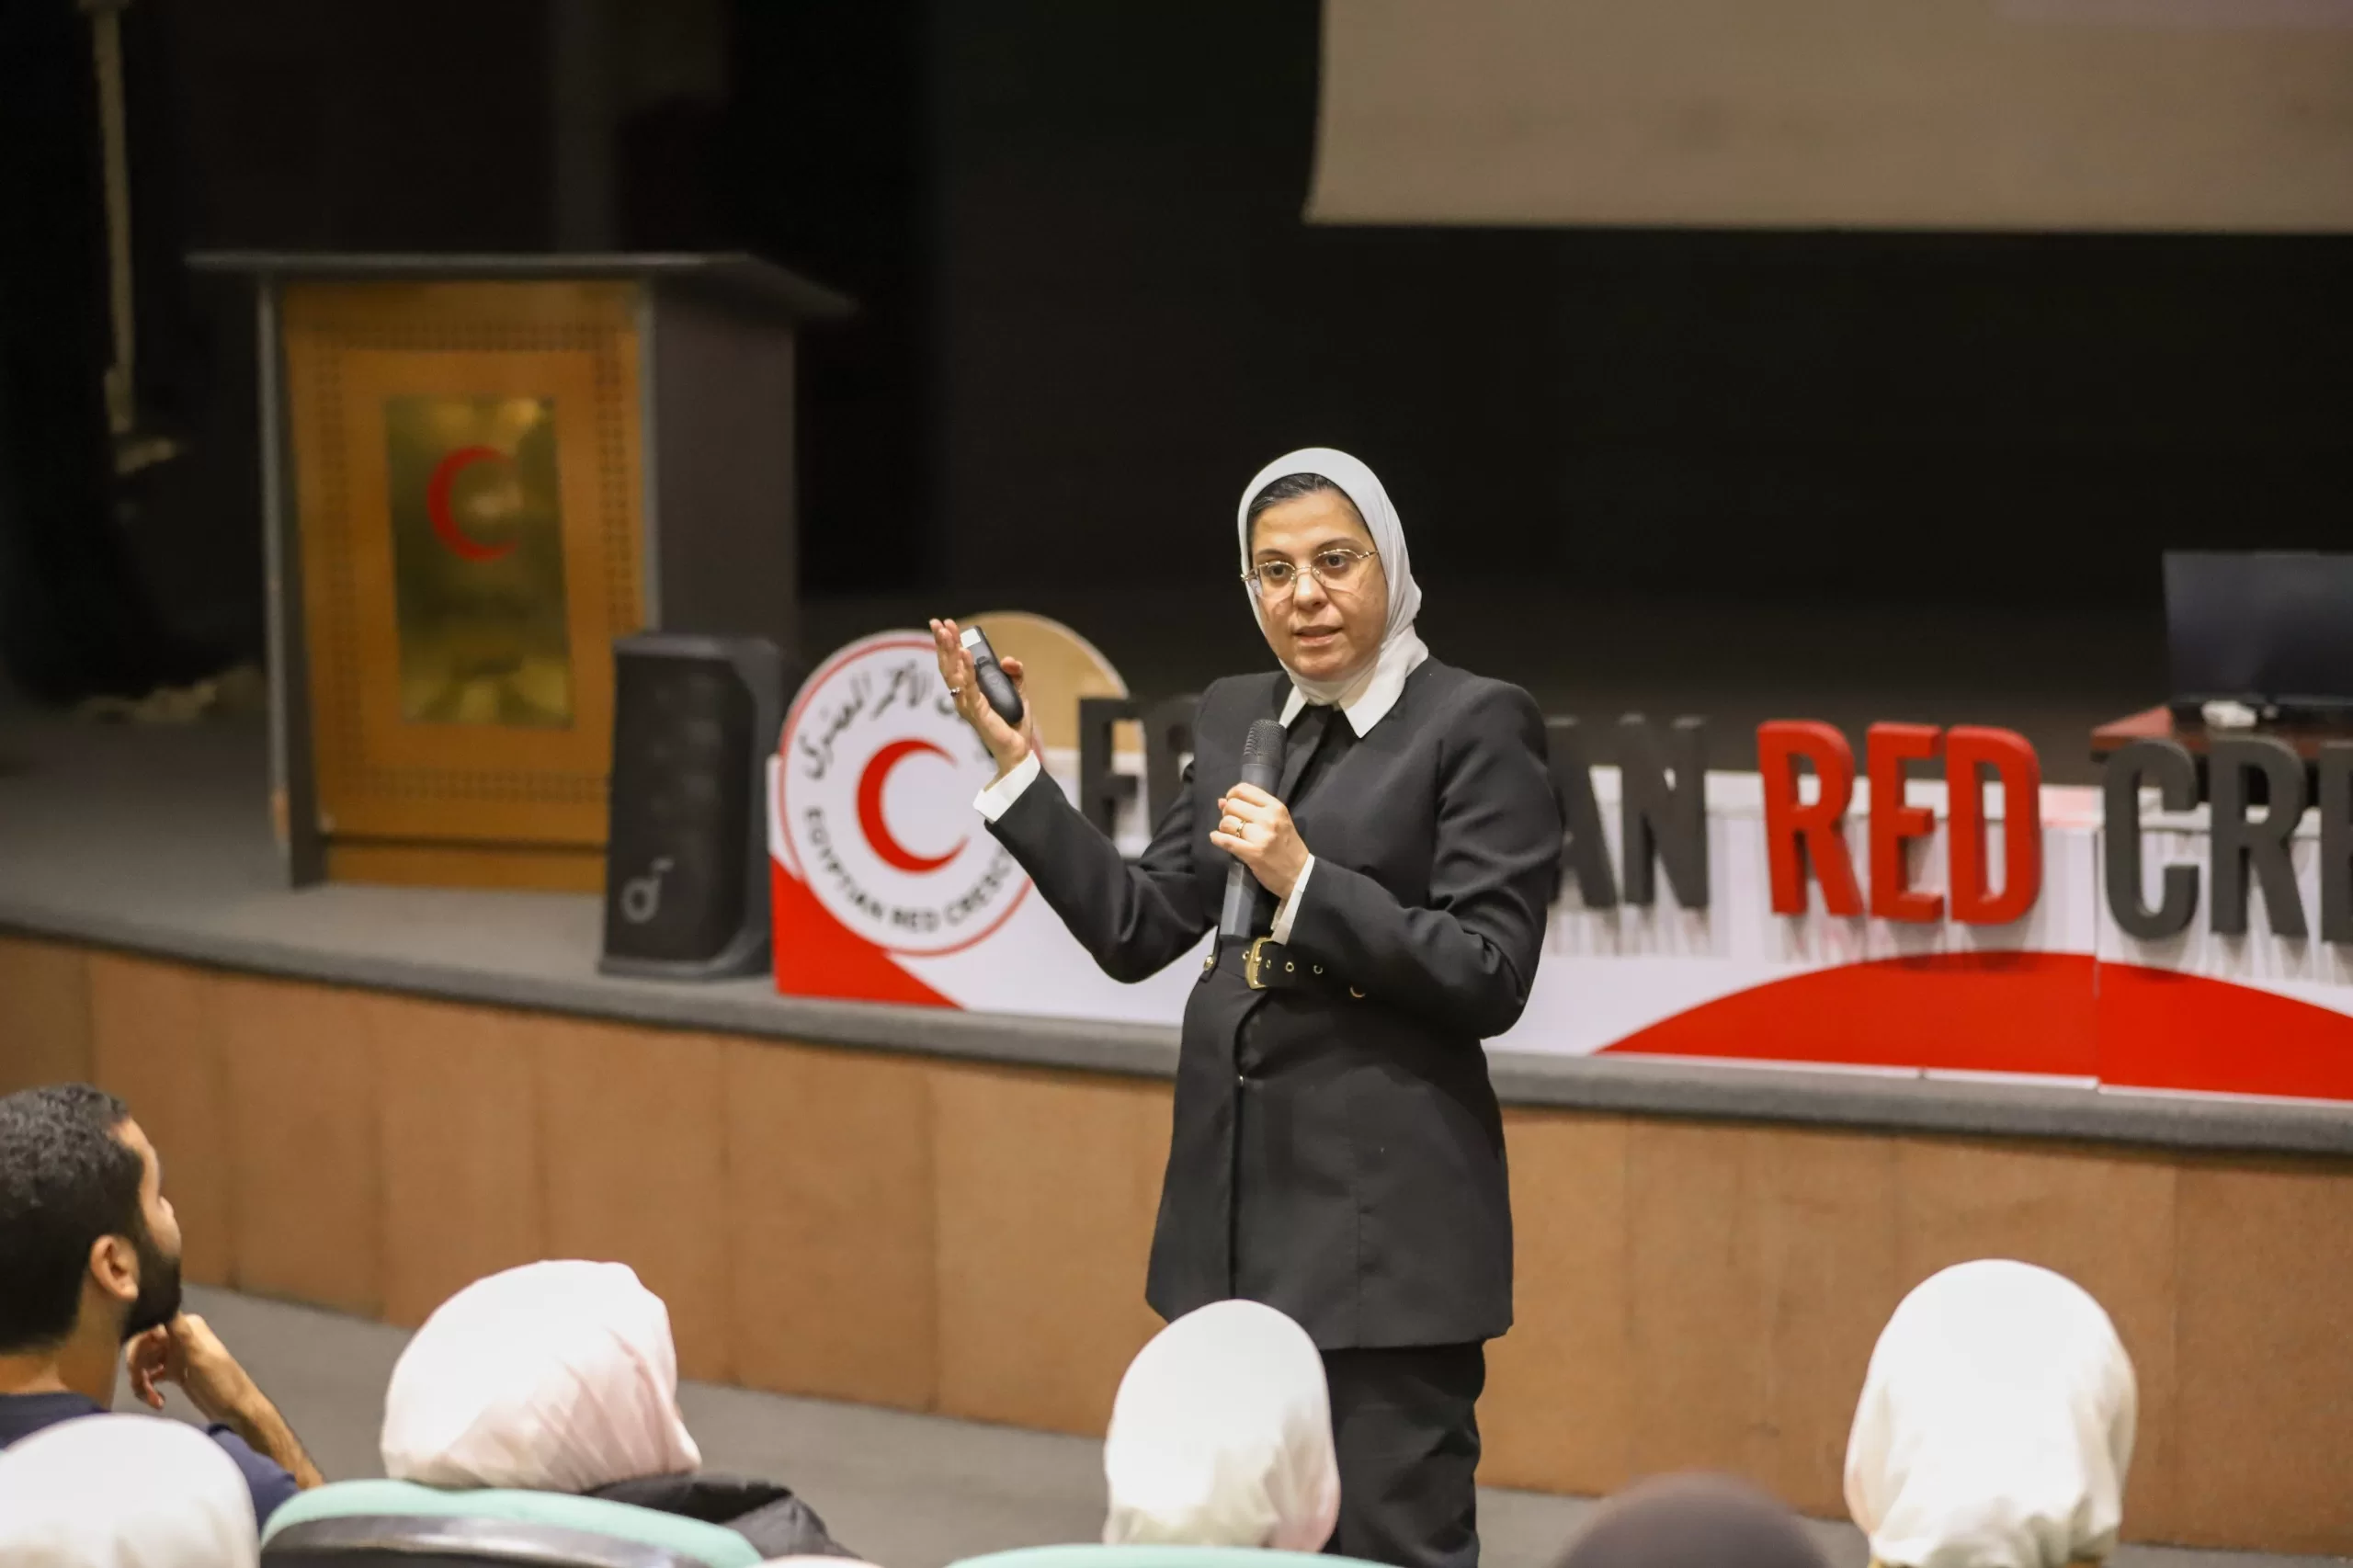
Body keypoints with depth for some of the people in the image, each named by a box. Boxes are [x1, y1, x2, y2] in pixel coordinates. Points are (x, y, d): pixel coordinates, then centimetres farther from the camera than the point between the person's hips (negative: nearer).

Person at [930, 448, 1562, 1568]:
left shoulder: (1476, 726, -7)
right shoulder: (1234, 717, 13)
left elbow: (1491, 978, -12)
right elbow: (1136, 930, 12)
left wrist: (1304, 881, -19)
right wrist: (1017, 770, 6)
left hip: (1384, 1208, -7)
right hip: (1234, 1190, 7)